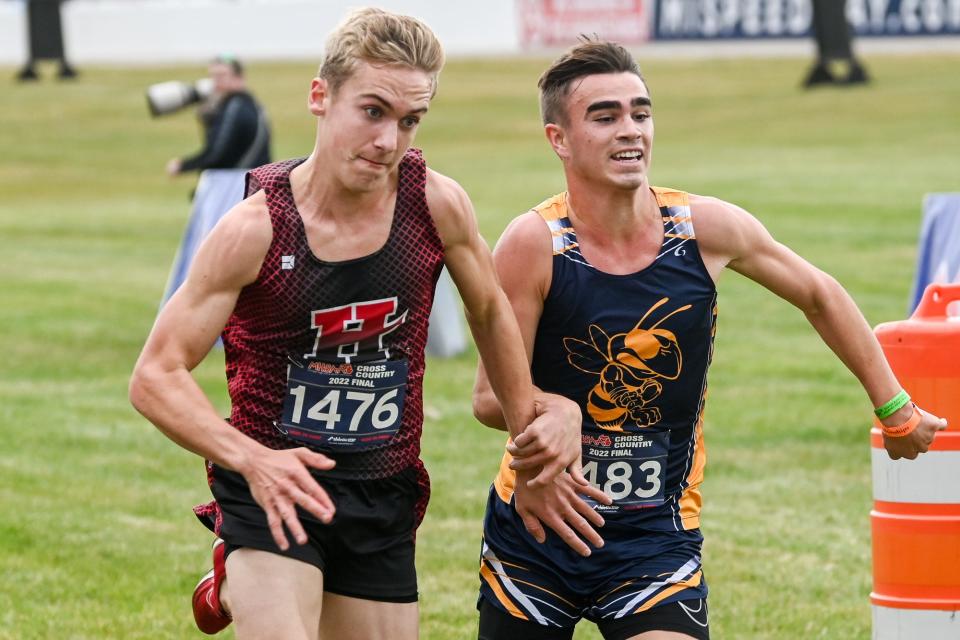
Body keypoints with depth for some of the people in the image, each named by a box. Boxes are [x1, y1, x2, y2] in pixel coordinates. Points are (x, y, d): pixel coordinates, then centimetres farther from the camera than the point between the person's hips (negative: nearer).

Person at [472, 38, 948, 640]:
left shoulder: (707, 229, -9)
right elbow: (491, 397, -14)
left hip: (657, 543, 0)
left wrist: (894, 408, 16)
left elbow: (820, 296, 9)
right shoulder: (534, 243, -16)